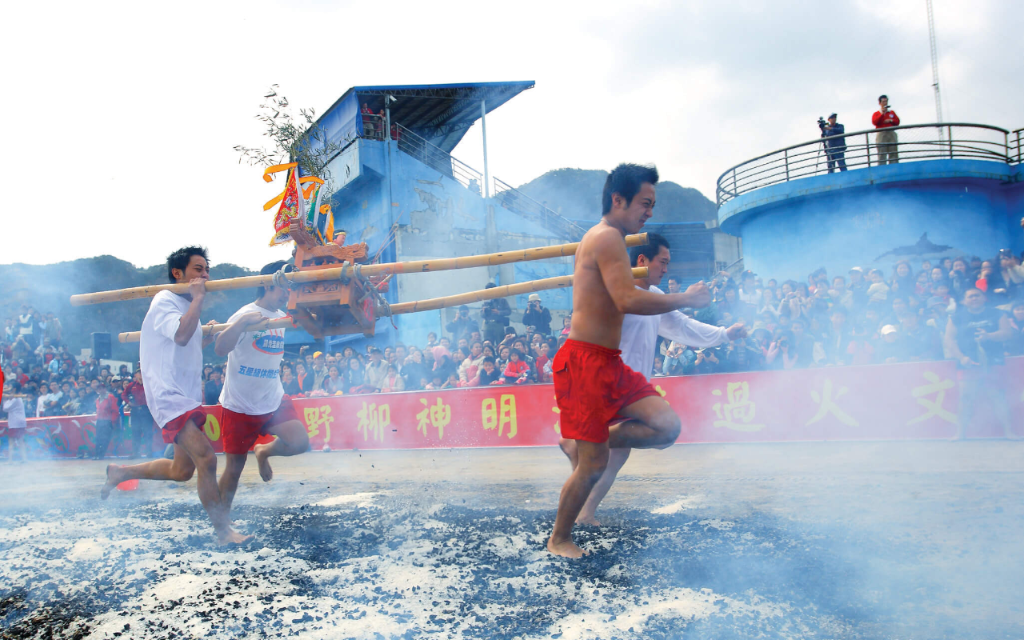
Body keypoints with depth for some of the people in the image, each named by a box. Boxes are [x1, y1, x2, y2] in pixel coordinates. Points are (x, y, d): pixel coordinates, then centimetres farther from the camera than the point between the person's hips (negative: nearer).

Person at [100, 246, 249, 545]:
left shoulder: (187, 306, 18)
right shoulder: (165, 302, -9)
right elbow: (181, 335, -30)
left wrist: (210, 335, 19)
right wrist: (198, 298, -23)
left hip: (187, 398, 10)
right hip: (168, 396, -10)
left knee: (181, 471, 16)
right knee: (206, 458, -21)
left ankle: (120, 472, 37)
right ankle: (224, 531, -16)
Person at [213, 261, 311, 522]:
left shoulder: (282, 317, 5)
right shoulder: (247, 315, -16)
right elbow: (220, 349, -31)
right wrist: (241, 323, -42)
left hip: (274, 400, 5)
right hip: (240, 406, -5)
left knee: (300, 442, -17)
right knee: (234, 468, 5)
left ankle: (263, 451, 15)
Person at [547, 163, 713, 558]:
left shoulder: (601, 239, 19)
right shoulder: (608, 238, -13)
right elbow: (627, 300, -26)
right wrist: (687, 299, -15)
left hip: (608, 363, 9)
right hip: (585, 362, -9)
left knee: (667, 426, -5)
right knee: (593, 466, -2)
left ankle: (591, 444, 12)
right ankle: (558, 540, 18)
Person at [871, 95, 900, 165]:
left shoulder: (892, 112, 21)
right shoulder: (876, 113, 12)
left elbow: (897, 121, 14)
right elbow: (874, 122, -6)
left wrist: (890, 120, -4)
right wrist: (882, 113, -7)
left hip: (891, 133, 3)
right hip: (881, 134, -3)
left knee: (893, 153, -3)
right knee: (882, 155, -10)